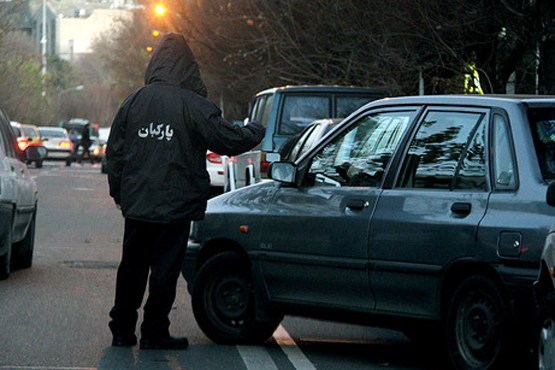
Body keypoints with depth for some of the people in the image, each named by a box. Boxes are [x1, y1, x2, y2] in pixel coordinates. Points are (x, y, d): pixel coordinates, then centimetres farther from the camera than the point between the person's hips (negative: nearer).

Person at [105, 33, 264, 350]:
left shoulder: (134, 102, 3)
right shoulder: (194, 106, -11)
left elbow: (115, 151, 7)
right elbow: (229, 140, -8)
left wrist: (118, 192, 18)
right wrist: (258, 131, 13)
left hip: (136, 204, 4)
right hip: (175, 205, -4)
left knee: (132, 267, 14)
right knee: (165, 270, 3)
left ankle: (122, 330, 18)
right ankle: (154, 333, 6)